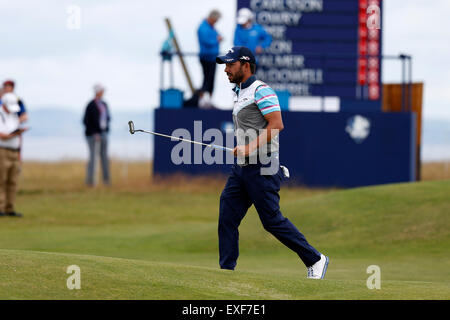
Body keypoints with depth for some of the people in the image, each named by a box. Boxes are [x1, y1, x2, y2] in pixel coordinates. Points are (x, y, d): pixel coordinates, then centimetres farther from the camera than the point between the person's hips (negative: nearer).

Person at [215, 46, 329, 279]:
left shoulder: (261, 91, -11)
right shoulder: (239, 93, 19)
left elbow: (277, 124, -20)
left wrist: (251, 147, -24)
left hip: (262, 167, -9)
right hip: (241, 168, 9)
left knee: (272, 220, -7)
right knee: (227, 216, 1)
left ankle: (314, 260, 4)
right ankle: (226, 270, 3)